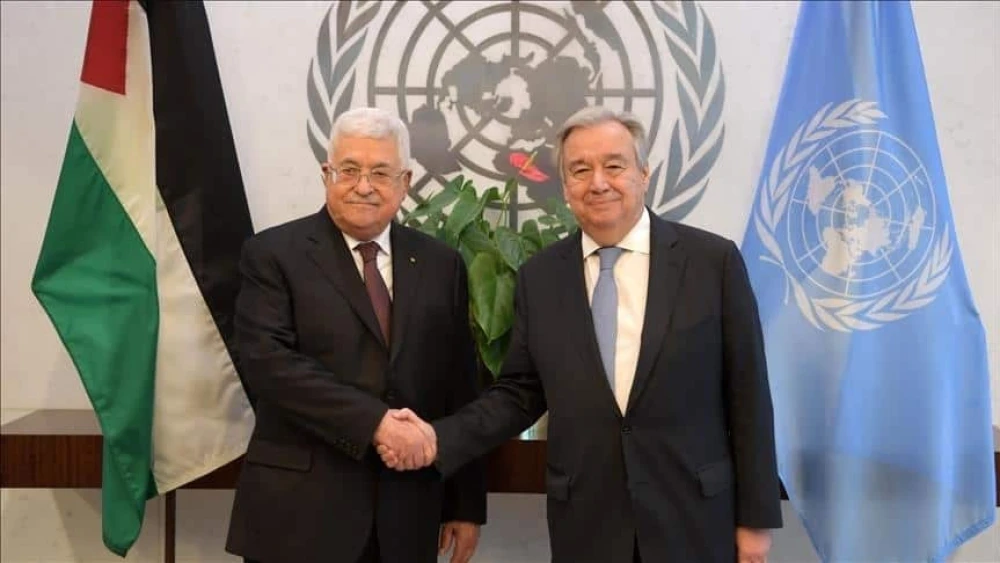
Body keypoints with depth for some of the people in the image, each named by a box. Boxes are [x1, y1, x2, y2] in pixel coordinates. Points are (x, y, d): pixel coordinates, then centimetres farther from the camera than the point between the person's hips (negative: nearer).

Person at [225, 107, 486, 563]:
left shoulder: (440, 265, 7)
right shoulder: (273, 254, -2)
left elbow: (460, 392, 7)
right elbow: (267, 360, -15)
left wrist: (467, 504, 7)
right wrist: (374, 421, -21)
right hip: (299, 513, -3)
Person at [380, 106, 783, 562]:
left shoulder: (714, 260, -6)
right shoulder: (539, 276, 0)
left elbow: (747, 395, -4)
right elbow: (520, 392, 4)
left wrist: (756, 515, -2)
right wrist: (439, 439, -11)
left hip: (694, 516, -1)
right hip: (584, 522, 2)